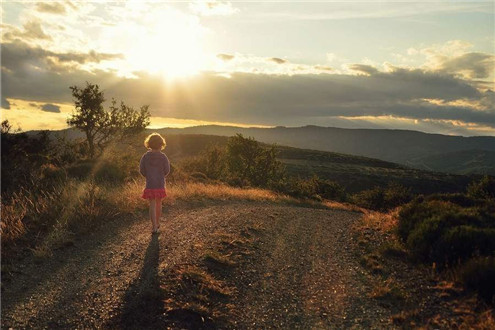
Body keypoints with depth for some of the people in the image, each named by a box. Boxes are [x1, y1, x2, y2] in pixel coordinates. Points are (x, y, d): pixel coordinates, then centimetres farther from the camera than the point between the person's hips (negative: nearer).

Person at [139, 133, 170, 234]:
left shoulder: (145, 156, -7)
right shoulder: (163, 157, -10)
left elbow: (142, 170, -2)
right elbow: (167, 171, -4)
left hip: (150, 184, 0)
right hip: (160, 184, 0)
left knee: (152, 205, 2)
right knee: (158, 204, 16)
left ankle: (154, 226, -3)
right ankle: (157, 223, 31)